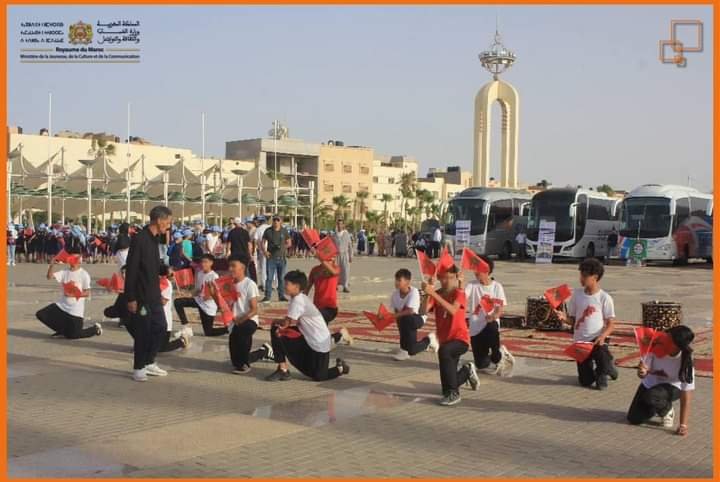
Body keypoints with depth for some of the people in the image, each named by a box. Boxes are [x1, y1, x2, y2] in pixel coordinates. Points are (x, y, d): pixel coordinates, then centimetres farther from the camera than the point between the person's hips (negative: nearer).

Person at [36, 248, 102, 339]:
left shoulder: (84, 274, -9)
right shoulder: (64, 272, 3)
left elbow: (87, 293, -10)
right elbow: (49, 276, -10)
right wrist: (52, 265, -25)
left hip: (76, 310, -5)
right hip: (61, 306, 5)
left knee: (72, 336, -4)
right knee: (41, 314, -8)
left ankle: (95, 328, 24)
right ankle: (63, 330, 13)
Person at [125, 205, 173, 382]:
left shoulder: (155, 239, 10)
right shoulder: (139, 239, -16)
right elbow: (131, 270, -18)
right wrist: (131, 298, -18)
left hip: (154, 294, 9)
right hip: (141, 296, -9)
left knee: (160, 327, 12)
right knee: (143, 331, -1)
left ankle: (149, 363, 25)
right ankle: (138, 368, 13)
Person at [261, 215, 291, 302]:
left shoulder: (284, 231, 6)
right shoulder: (268, 231, 3)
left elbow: (288, 243, 11)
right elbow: (263, 242, 8)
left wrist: (283, 247, -8)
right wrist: (264, 251, -8)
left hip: (282, 257, 2)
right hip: (271, 257, -2)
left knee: (281, 278, 8)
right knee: (269, 277, -4)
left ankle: (281, 296, 16)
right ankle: (267, 296, 0)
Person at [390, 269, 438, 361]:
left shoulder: (414, 292, -26)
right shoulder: (394, 294, -10)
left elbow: (410, 311, -36)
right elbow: (395, 312, -4)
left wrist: (396, 315, -41)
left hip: (418, 318, -6)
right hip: (407, 322, 6)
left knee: (404, 319, -39)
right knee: (411, 350, -3)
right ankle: (429, 340, 32)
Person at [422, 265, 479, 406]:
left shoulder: (459, 293, -12)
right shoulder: (437, 294, 1)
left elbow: (452, 310, -33)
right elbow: (424, 310, -15)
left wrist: (433, 293, -40)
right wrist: (428, 292, -28)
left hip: (460, 338, -6)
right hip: (445, 340, 6)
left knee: (443, 351, -38)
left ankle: (453, 394, -27)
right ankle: (467, 371, 47)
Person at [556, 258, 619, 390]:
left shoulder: (604, 298, -8)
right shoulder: (577, 294, 2)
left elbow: (611, 324, -7)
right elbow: (573, 319, 8)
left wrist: (603, 335, -26)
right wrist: (564, 318, -14)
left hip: (597, 341, -3)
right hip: (580, 341, 3)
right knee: (585, 381, 5)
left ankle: (601, 373, 6)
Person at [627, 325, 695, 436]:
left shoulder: (685, 360, -29)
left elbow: (686, 397, -26)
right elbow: (643, 372, -17)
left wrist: (683, 425, -30)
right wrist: (642, 372, -43)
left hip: (672, 388, -3)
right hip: (650, 384, 3)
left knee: (650, 397, -36)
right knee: (634, 419, -5)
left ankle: (667, 411, -2)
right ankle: (656, 409, 25)